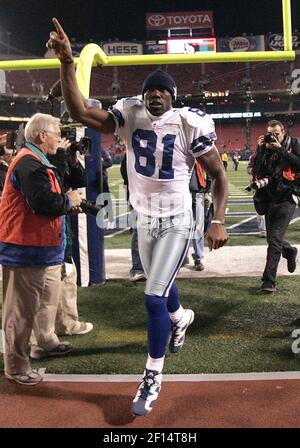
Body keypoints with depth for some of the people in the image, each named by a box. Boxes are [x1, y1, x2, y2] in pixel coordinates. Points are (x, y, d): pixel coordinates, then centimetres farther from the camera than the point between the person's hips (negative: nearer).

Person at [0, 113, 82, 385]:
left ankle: (47, 340, 44)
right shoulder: (29, 164, -20)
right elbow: (45, 203, -28)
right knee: (22, 307, -2)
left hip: (42, 247, 11)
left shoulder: (36, 162, 16)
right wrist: (69, 201, -10)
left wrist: (68, 202, 7)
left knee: (49, 296, 24)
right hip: (27, 250, -11)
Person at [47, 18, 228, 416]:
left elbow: (219, 175, -8)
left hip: (176, 222, -4)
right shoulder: (131, 116, -7)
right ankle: (181, 318, 58)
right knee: (160, 286, 23)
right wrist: (67, 64, -28)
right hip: (145, 220, 5)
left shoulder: (190, 124, -16)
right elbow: (80, 113, -18)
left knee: (153, 297, -9)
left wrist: (218, 221, -17)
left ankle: (153, 377, 11)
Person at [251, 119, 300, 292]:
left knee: (275, 239, -12)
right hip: (269, 199, 4)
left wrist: (281, 149, -16)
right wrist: (260, 150, -8)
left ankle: (269, 281, -8)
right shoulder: (265, 148, 7)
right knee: (273, 239, 14)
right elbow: (256, 171, -1)